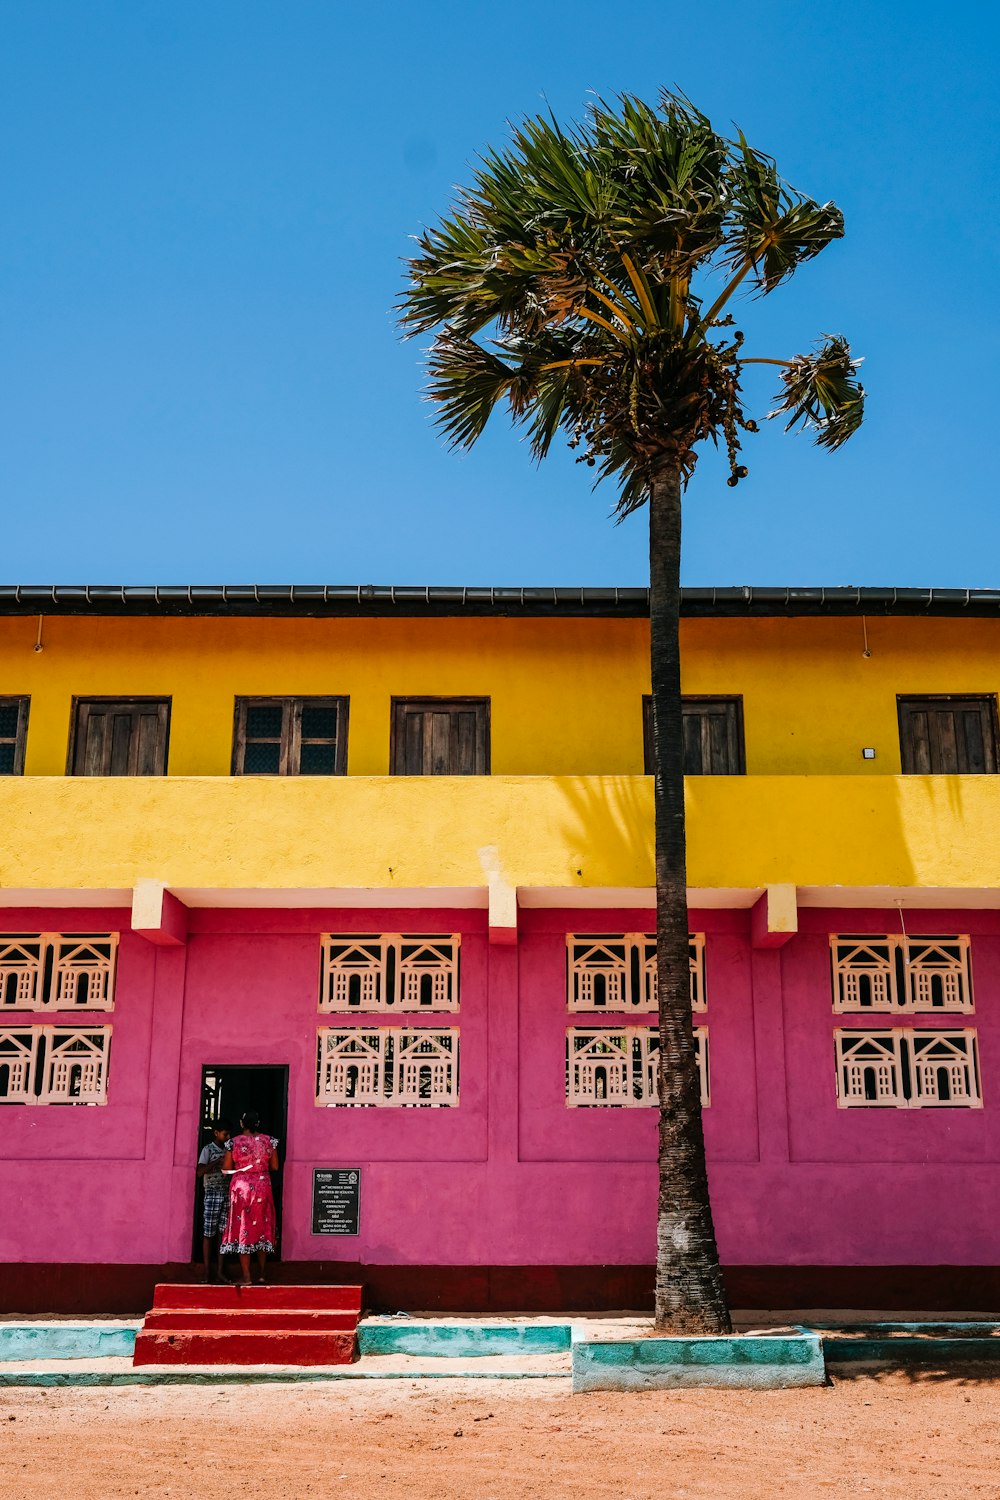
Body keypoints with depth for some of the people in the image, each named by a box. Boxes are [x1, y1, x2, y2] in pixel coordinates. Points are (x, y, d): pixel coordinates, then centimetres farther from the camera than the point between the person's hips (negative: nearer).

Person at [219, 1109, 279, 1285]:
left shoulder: (234, 1142, -8)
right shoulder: (269, 1141, -3)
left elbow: (226, 1168, -4)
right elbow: (274, 1167, 4)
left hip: (241, 1187, -2)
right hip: (262, 1187, 2)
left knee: (243, 1227, 3)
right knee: (262, 1227, 14)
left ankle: (246, 1276, 2)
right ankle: (261, 1273, 19)